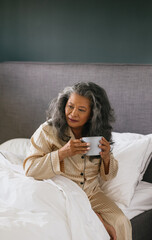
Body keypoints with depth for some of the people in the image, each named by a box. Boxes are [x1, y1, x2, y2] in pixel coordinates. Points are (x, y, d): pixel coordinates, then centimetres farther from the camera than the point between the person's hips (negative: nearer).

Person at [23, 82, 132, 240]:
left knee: (121, 223, -17)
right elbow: (30, 169, -14)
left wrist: (106, 157, -14)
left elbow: (108, 176, 9)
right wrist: (62, 153, -25)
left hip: (92, 194, 3)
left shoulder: (99, 134, 4)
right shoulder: (48, 131, -7)